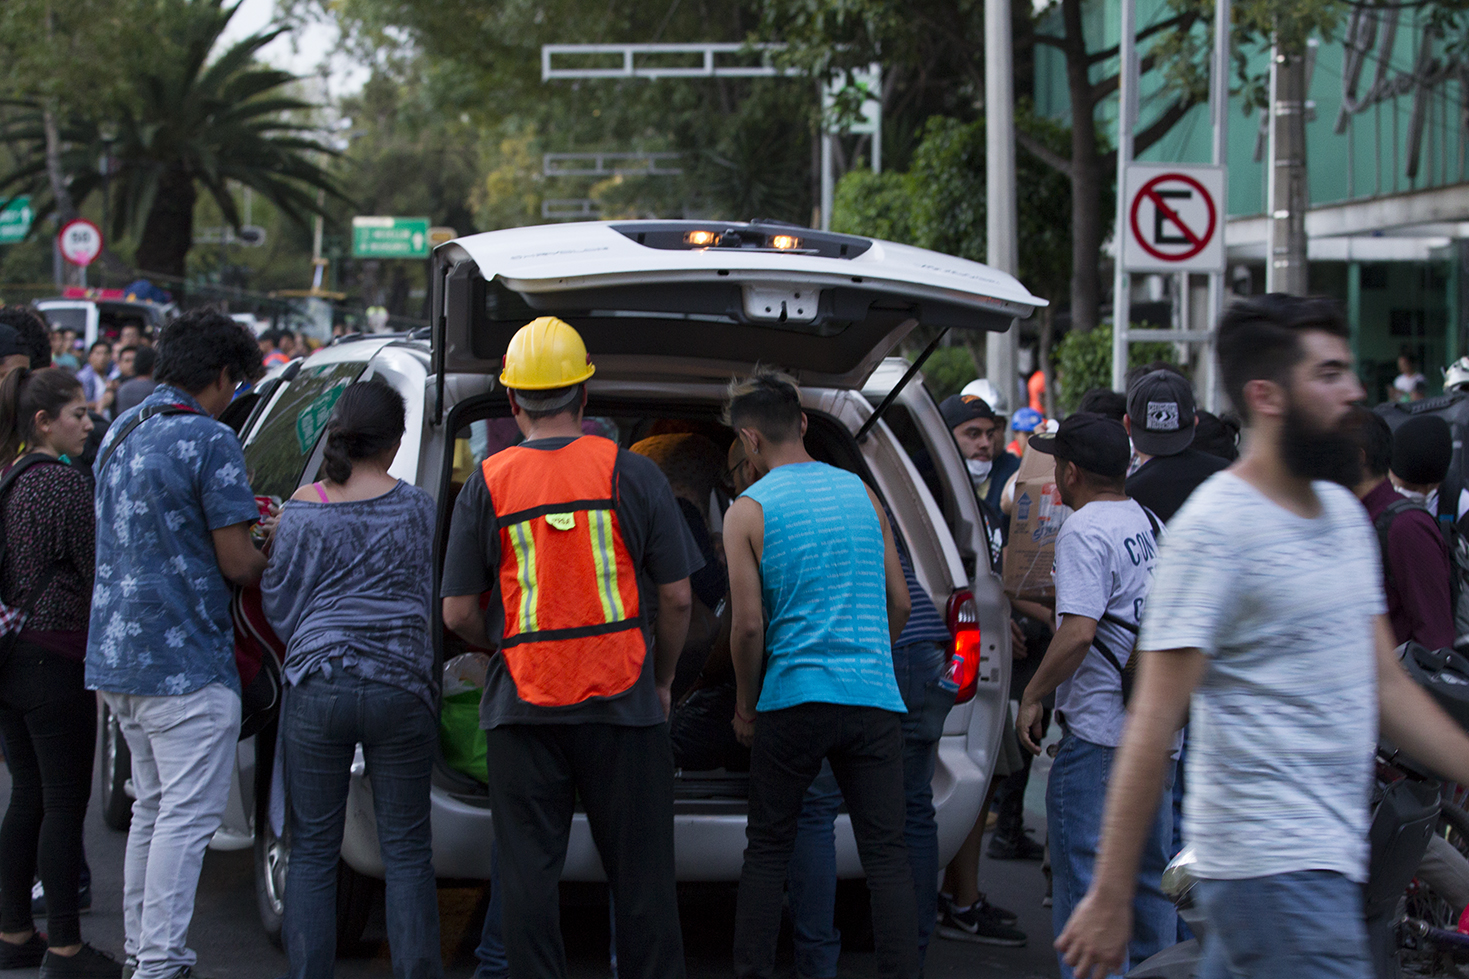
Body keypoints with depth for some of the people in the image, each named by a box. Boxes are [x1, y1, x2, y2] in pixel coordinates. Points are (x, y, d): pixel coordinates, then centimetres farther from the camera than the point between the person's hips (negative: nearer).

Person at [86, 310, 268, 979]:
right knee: (187, 816, -6)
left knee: (153, 808, 18)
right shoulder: (210, 441, -14)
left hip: (116, 654, 9)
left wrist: (237, 520, 24)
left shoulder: (120, 433, 13)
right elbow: (237, 565, -14)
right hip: (184, 661, -9)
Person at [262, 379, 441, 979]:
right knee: (406, 851, 6)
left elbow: (279, 606, 4)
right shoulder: (415, 507, 2)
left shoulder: (304, 510, -1)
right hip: (400, 687, 0)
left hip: (316, 688, 0)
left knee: (312, 850, 7)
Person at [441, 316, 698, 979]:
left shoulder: (487, 484, 1)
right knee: (640, 875, 6)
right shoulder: (632, 475, -1)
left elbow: (458, 614, 1)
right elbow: (677, 598, 1)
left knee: (529, 874, 5)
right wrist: (661, 679, 16)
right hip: (622, 701, 0)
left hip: (523, 703, 0)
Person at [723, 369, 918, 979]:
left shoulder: (749, 511, -3)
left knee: (767, 851, 10)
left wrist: (745, 706, 6)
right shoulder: (861, 493, 11)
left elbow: (749, 625, -7)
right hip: (875, 699, 3)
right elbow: (898, 603, 13)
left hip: (794, 700, -3)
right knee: (886, 856, 2)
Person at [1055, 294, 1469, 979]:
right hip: (1272, 866, -8)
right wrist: (1110, 897, -18)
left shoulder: (1343, 511, 15)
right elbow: (1155, 722, -17)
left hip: (1331, 856, 9)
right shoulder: (1216, 527, -13)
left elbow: (1385, 685, 19)